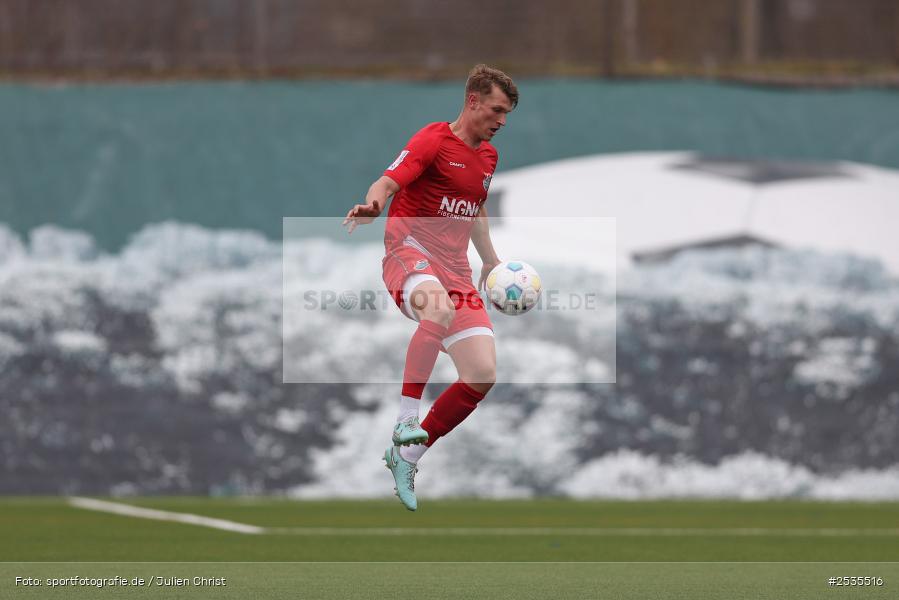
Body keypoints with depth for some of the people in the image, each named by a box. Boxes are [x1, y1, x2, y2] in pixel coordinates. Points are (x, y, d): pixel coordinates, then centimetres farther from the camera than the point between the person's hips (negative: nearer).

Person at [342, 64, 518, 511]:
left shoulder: (487, 155, 17)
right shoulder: (435, 140, -6)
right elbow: (389, 181, -19)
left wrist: (491, 261, 31)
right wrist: (372, 204, -40)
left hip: (455, 269, 8)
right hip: (410, 252, -8)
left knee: (483, 374, -6)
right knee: (440, 310, -43)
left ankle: (406, 457, 7)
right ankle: (406, 422, -38)